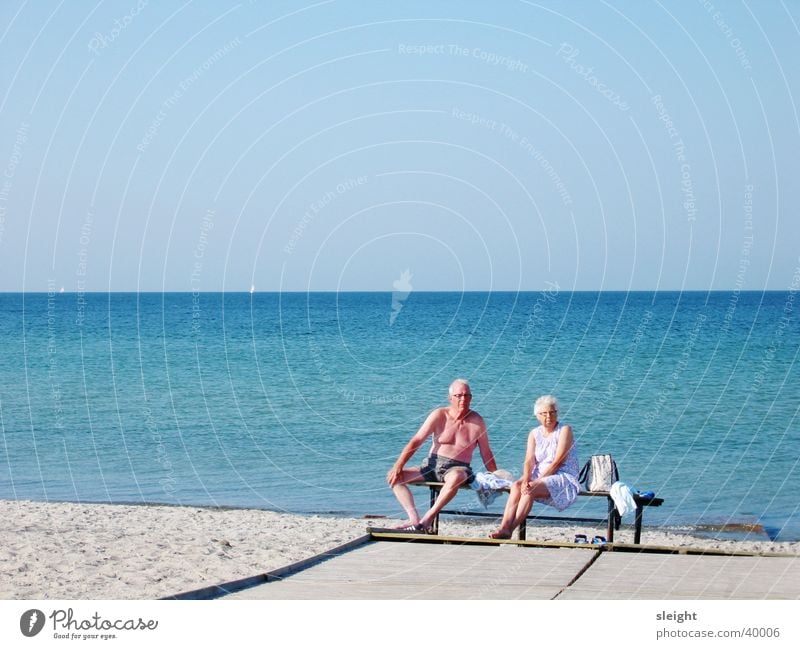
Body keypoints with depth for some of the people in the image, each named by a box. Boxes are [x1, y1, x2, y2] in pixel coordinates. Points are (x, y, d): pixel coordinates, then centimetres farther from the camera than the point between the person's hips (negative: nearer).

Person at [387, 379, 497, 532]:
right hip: (432, 465, 3)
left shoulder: (476, 421, 1)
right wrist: (398, 466, -10)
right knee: (394, 477, -16)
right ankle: (414, 519, -32)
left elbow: (486, 453, 10)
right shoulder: (439, 415, 2)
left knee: (456, 478, -42)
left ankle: (427, 518, -36)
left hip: (458, 468, -3)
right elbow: (416, 441, -1)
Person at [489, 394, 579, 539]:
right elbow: (529, 460, 1)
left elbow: (557, 462, -13)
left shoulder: (565, 430, -4)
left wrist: (537, 480, -19)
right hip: (538, 477, 5)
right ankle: (503, 527, -38)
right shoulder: (534, 434, 13)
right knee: (516, 486, -25)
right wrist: (526, 479, -20)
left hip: (565, 478, -5)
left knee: (530, 489, -31)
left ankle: (510, 529, -35)